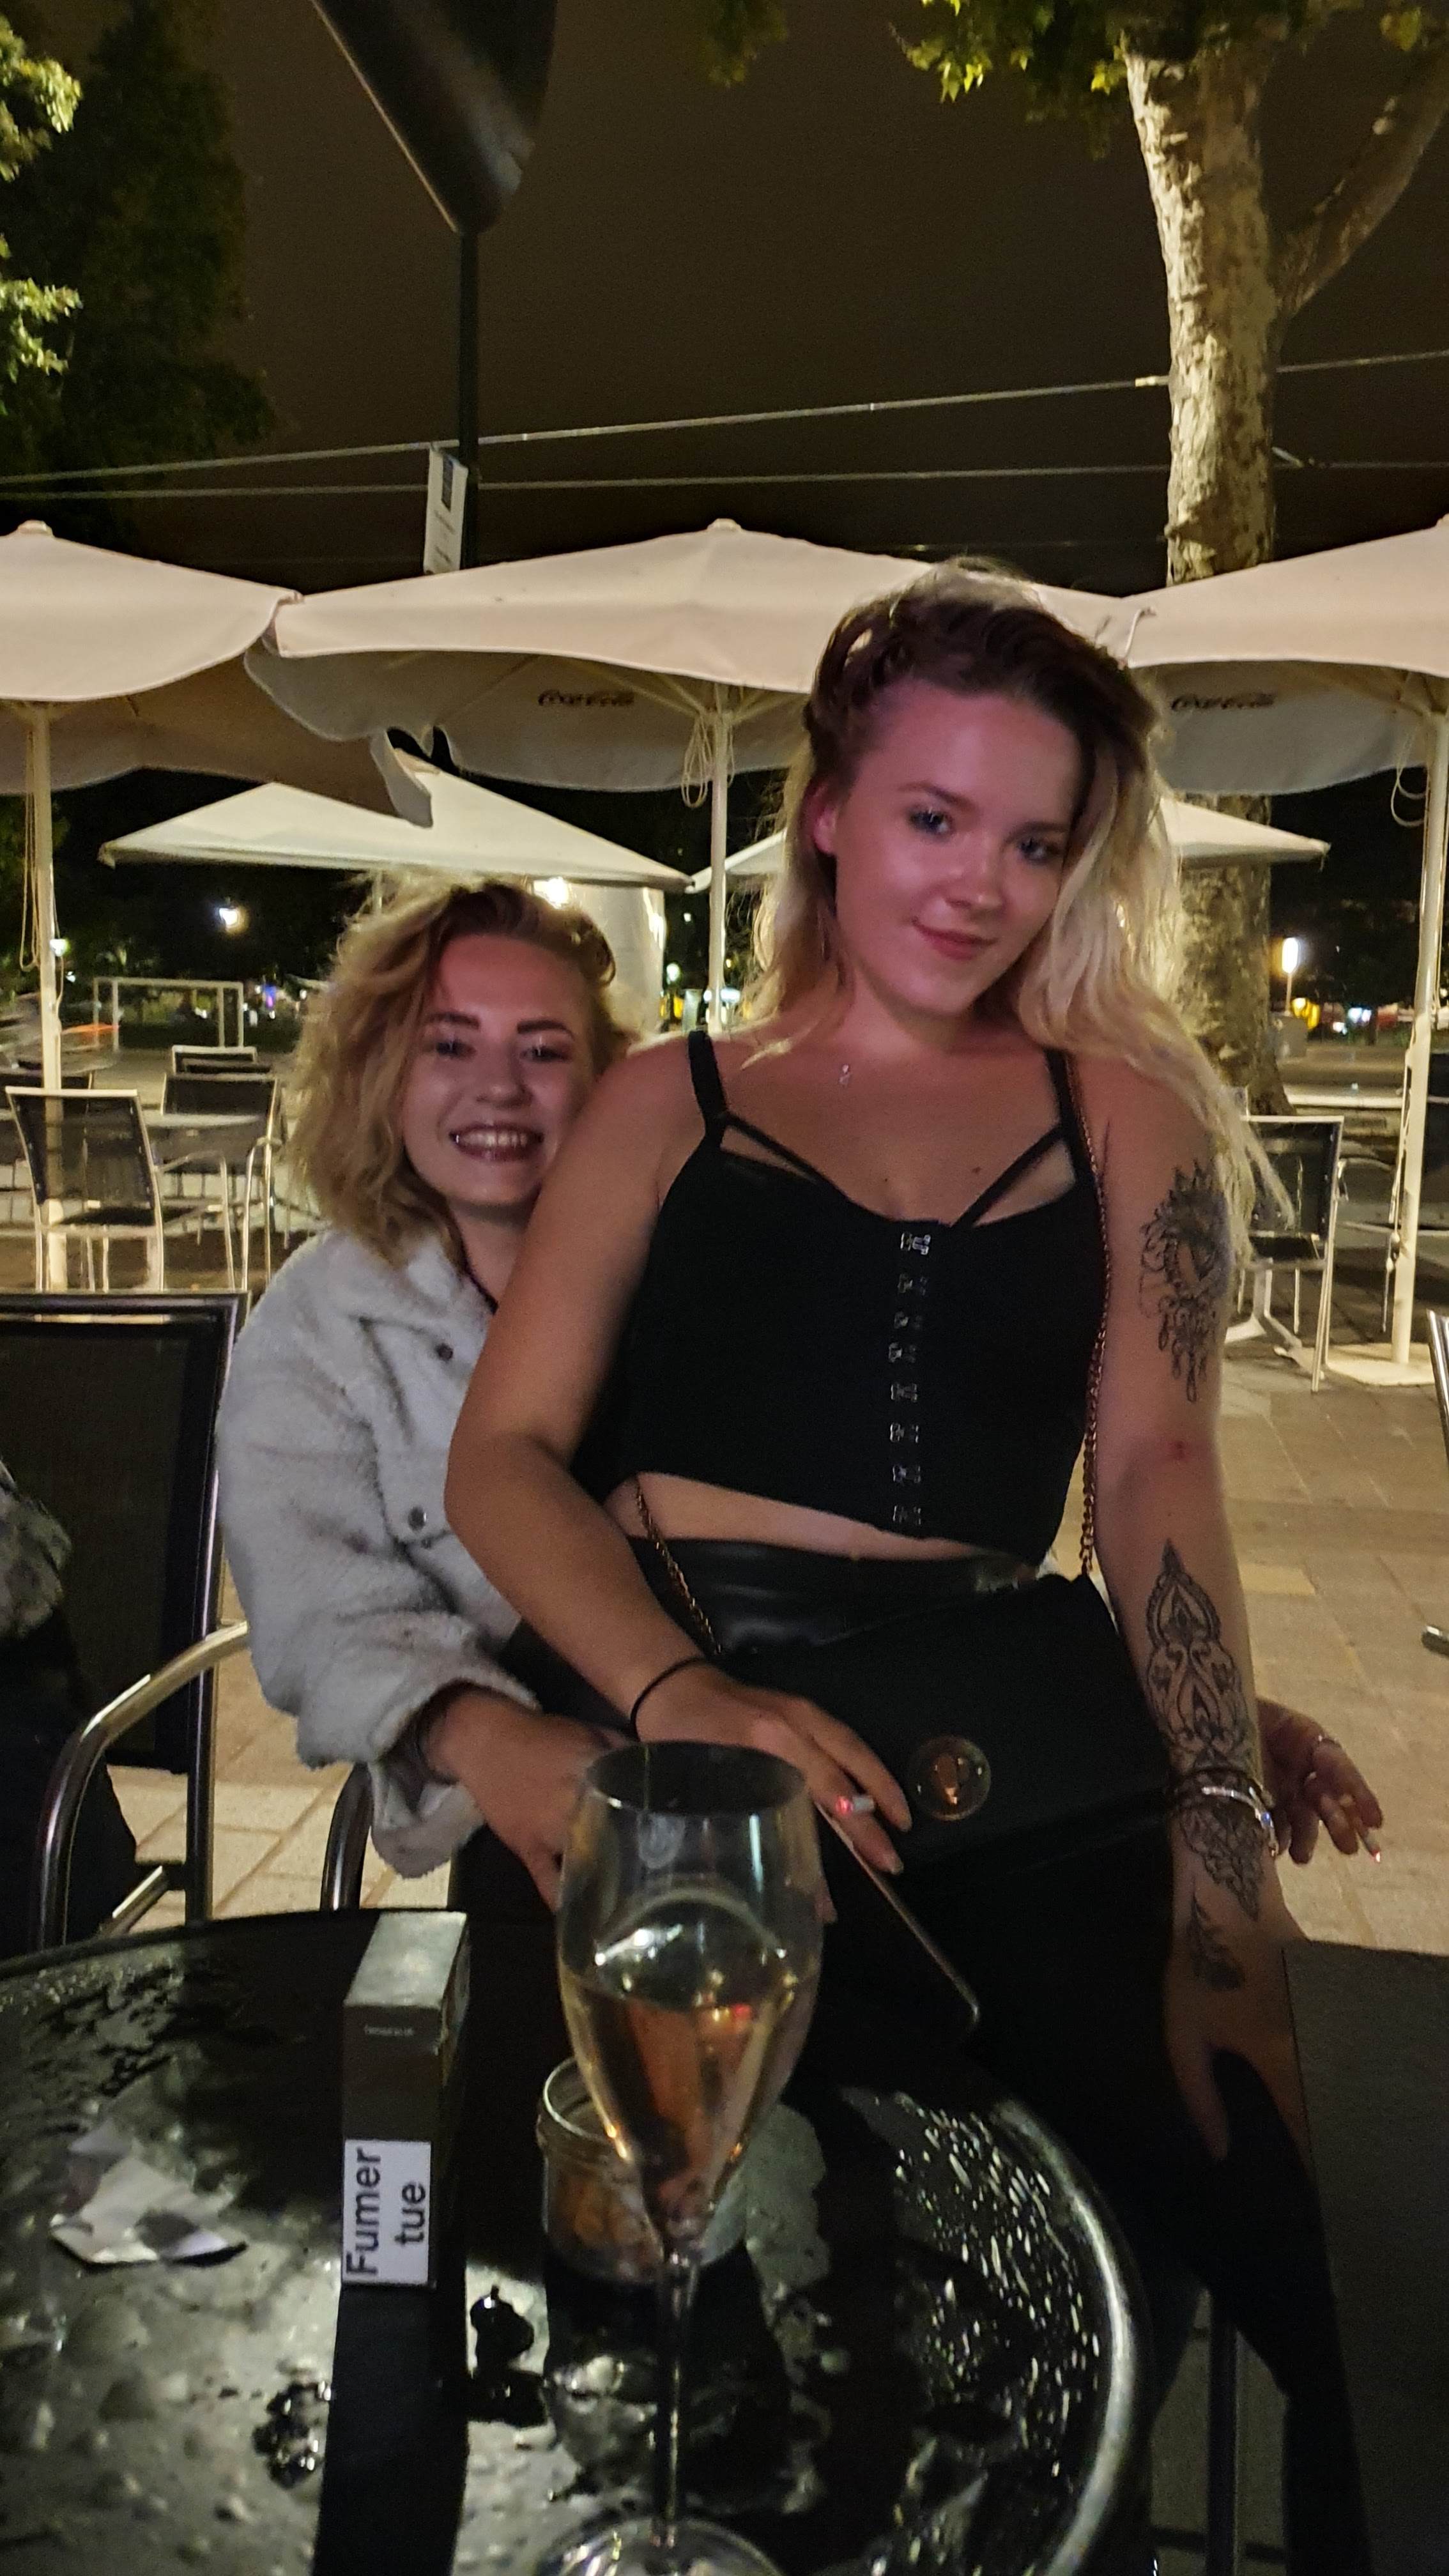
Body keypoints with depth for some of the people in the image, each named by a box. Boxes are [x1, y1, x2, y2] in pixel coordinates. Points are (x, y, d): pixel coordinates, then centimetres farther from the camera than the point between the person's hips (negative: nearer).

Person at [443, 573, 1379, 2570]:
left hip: (1025, 1724, 1)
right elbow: (504, 1454, 6)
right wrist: (680, 1697, -13)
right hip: (700, 1710, 0)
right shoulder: (672, 1102, 16)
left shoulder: (1116, 1111, 18)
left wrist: (1219, 1807, -10)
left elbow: (1157, 1463, 6)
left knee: (1254, 2220, -20)